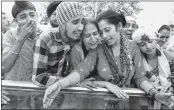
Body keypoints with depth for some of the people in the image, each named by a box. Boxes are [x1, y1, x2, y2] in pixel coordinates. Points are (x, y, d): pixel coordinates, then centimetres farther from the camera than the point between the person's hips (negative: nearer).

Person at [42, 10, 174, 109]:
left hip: (125, 99, 1)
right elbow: (81, 71, -18)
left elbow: (139, 77, -3)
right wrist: (59, 84, -35)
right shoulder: (97, 50, -8)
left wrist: (155, 93, -19)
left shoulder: (132, 47, -3)